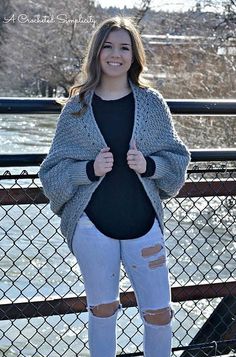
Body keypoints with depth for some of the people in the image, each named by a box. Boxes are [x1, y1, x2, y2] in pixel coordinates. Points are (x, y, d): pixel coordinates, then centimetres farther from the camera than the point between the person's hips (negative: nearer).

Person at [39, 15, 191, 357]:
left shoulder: (152, 103, 0)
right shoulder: (76, 108, -2)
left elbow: (178, 158, 5)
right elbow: (52, 171, 0)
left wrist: (149, 165, -15)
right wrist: (90, 169, -18)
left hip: (143, 225, 1)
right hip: (93, 226, 0)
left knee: (159, 313, 8)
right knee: (102, 309, 15)